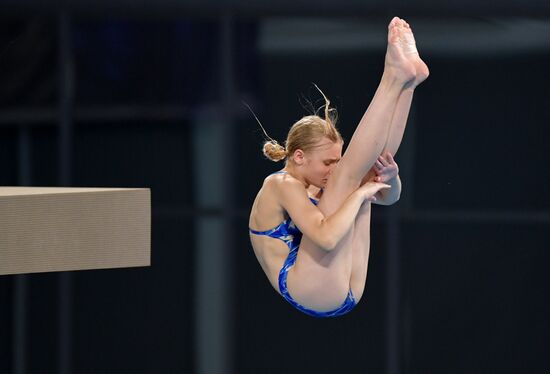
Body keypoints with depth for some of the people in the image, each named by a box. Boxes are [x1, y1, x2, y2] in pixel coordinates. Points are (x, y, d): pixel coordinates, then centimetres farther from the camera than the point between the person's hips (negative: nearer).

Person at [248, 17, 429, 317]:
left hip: (342, 297, 9)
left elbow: (388, 198, 18)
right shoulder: (282, 185, -9)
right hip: (310, 294, -9)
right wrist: (360, 194, -18)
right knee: (351, 173, -14)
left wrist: (389, 176, -4)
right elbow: (326, 237, -27)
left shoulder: (316, 187, 17)